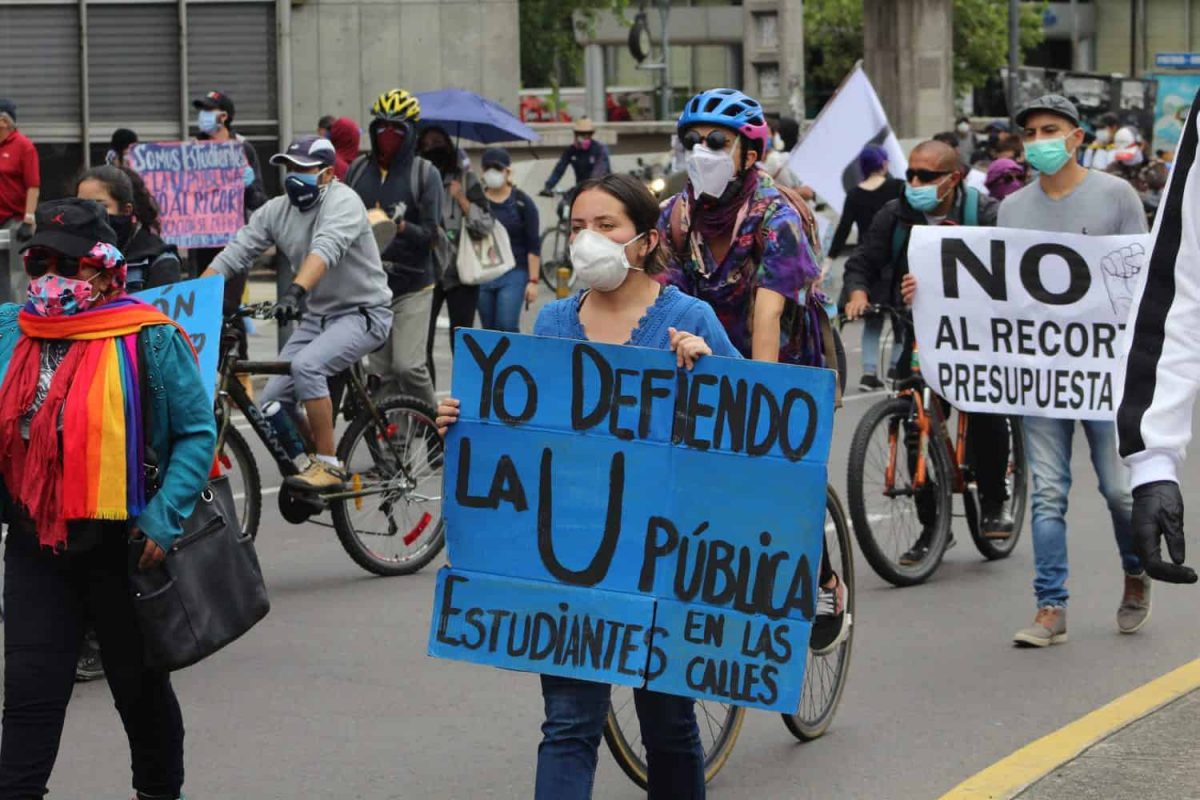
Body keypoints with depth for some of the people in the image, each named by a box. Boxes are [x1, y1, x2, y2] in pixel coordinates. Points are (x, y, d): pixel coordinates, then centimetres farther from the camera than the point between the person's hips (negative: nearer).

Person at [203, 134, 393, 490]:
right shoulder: (276, 210, 2)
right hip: (317, 316, 7)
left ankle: (329, 465, -21)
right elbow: (234, 254, -3)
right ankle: (314, 460, 21)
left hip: (363, 312, -7)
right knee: (272, 403, -3)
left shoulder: (343, 202, -18)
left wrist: (295, 292, -53)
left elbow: (326, 248, -37)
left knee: (306, 366, -31)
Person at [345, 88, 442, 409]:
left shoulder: (425, 174, -4)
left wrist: (400, 226, -26)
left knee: (408, 365, -14)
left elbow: (431, 234, -10)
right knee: (382, 374, 6)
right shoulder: (358, 170, 8)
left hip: (412, 288, -4)